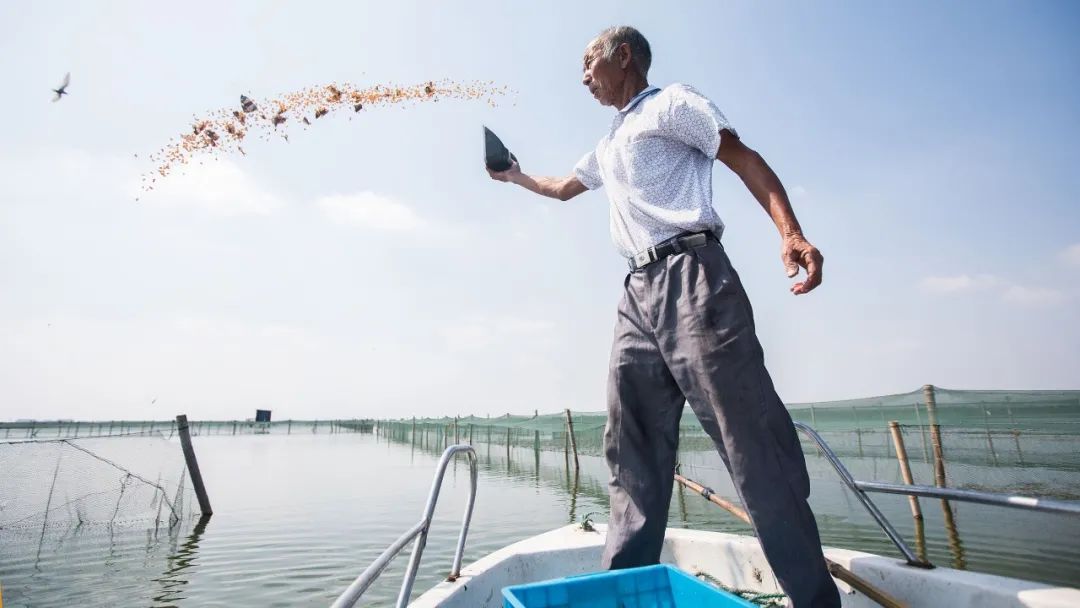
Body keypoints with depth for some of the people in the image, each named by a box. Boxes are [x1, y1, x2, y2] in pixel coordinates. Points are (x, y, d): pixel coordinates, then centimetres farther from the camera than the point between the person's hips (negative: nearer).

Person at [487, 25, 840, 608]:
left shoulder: (670, 102, 9)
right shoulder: (607, 146, 31)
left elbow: (745, 160, -2)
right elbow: (561, 188, 48)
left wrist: (790, 233, -17)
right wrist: (514, 174, 57)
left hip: (690, 275, -8)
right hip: (638, 293, 8)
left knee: (750, 436, -10)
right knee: (632, 448, 4)